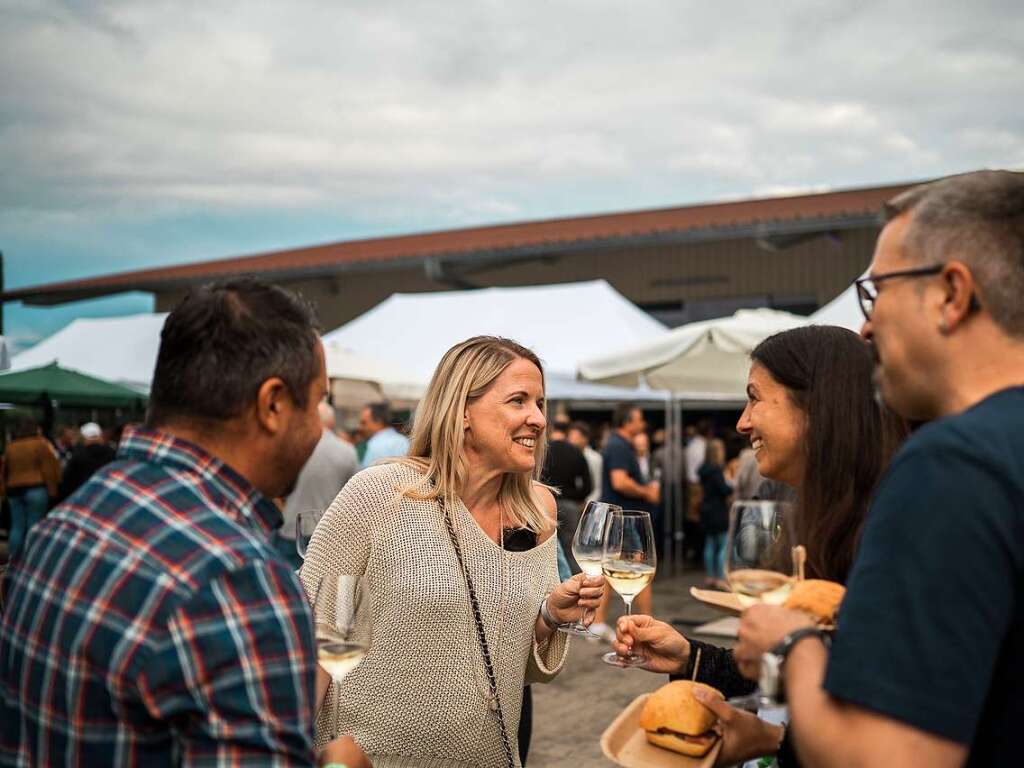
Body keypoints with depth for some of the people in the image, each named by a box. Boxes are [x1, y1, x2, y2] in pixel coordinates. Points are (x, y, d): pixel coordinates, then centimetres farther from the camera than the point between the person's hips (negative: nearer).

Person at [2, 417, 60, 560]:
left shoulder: (10, 447, 11)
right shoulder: (40, 444, -5)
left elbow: (5, 471, 17)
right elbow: (48, 470, -7)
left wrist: (7, 489, 24)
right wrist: (52, 490, -3)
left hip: (14, 491, 5)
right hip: (36, 489, -5)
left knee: (17, 527, 7)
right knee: (34, 527, -3)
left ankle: (12, 560, 5)